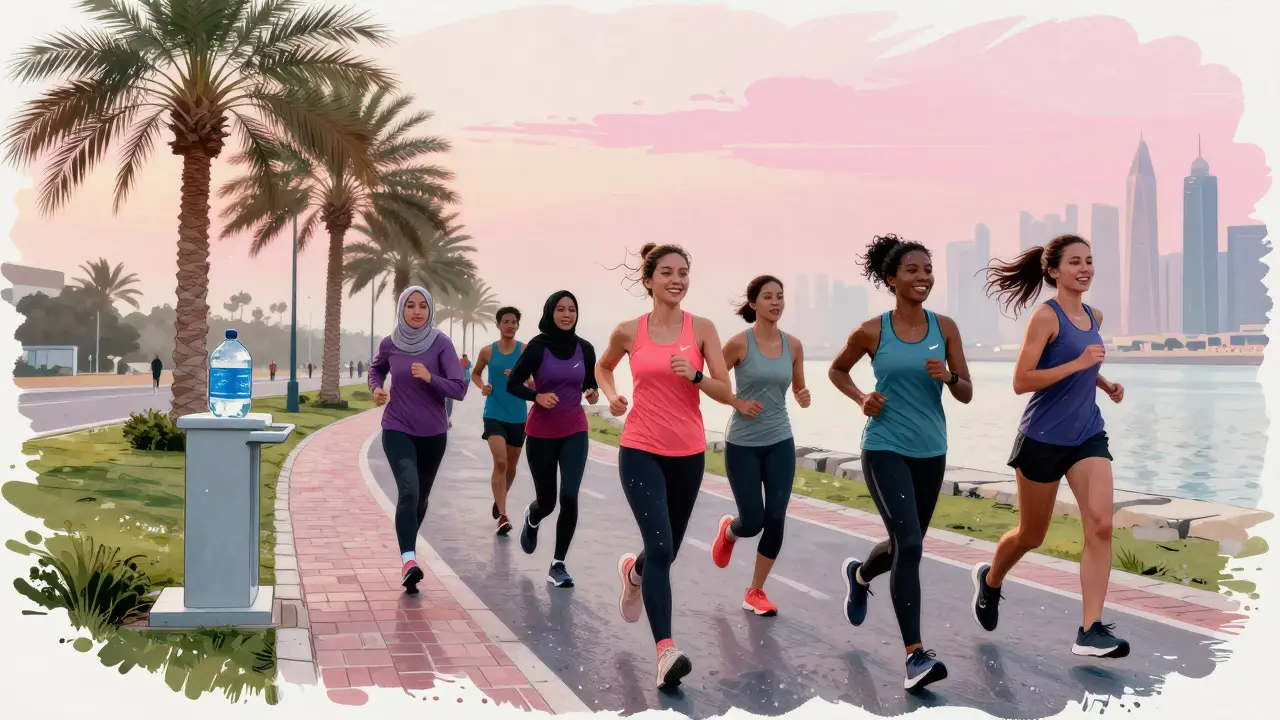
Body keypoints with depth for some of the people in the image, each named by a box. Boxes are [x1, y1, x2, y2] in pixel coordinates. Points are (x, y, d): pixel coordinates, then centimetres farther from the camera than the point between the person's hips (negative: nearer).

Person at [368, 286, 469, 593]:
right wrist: (376, 388, -1)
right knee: (408, 491, -23)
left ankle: (409, 548, 43)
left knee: (421, 496, 18)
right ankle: (408, 561, -30)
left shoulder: (441, 344, -11)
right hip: (397, 430, -1)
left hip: (433, 433, 1)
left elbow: (459, 389, -15)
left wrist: (430, 377, -30)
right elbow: (376, 368, 19)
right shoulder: (390, 344, -5)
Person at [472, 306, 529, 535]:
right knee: (500, 462, -18)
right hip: (494, 414, -2)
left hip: (518, 416, 2)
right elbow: (475, 373, 16)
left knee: (511, 466, 15)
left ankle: (499, 501, 43)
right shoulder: (487, 351, -1)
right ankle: (502, 516, -16)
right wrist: (482, 386, -4)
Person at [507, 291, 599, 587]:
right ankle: (531, 519, 48)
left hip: (575, 433, 2)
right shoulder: (537, 347, -10)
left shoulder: (585, 349, -2)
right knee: (547, 500, 9)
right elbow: (512, 384, -4)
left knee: (569, 498, -12)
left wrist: (593, 394, -9)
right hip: (541, 434, -2)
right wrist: (537, 396, -21)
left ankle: (558, 565, 3)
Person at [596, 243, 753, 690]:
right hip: (641, 451, -2)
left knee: (668, 551, 17)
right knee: (660, 547, -19)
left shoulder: (702, 329, -1)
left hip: (688, 453, 2)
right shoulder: (628, 332, -1)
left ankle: (633, 573, 53)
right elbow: (603, 366, 20)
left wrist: (695, 375, -23)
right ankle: (666, 651, -19)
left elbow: (725, 392, -5)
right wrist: (611, 395, 0)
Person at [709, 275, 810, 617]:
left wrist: (803, 397, -10)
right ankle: (727, 530, 37)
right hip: (743, 443, -3)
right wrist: (738, 402, -17)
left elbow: (797, 388, 12)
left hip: (780, 442, 3)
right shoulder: (739, 343, -12)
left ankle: (756, 592, 14)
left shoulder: (793, 345, 0)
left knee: (776, 519, -4)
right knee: (753, 521, -2)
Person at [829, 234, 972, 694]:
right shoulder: (872, 332, -6)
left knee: (907, 545, 18)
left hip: (930, 450, 4)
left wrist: (948, 376, -18)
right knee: (909, 544, -18)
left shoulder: (945, 327, 1)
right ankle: (915, 656, -15)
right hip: (885, 448, -4)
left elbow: (967, 395, 3)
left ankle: (859, 575, 52)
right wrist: (860, 398, -7)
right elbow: (837, 370, 12)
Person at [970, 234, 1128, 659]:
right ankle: (990, 579, 42)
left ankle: (1090, 631, -10)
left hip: (1087, 436, 5)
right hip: (1043, 439, -5)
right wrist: (1078, 364, -23)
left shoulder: (1095, 317, 9)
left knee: (1101, 525, -13)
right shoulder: (1046, 316, -13)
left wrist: (1106, 384, 11)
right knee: (1031, 535, 10)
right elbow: (1021, 382, -19)